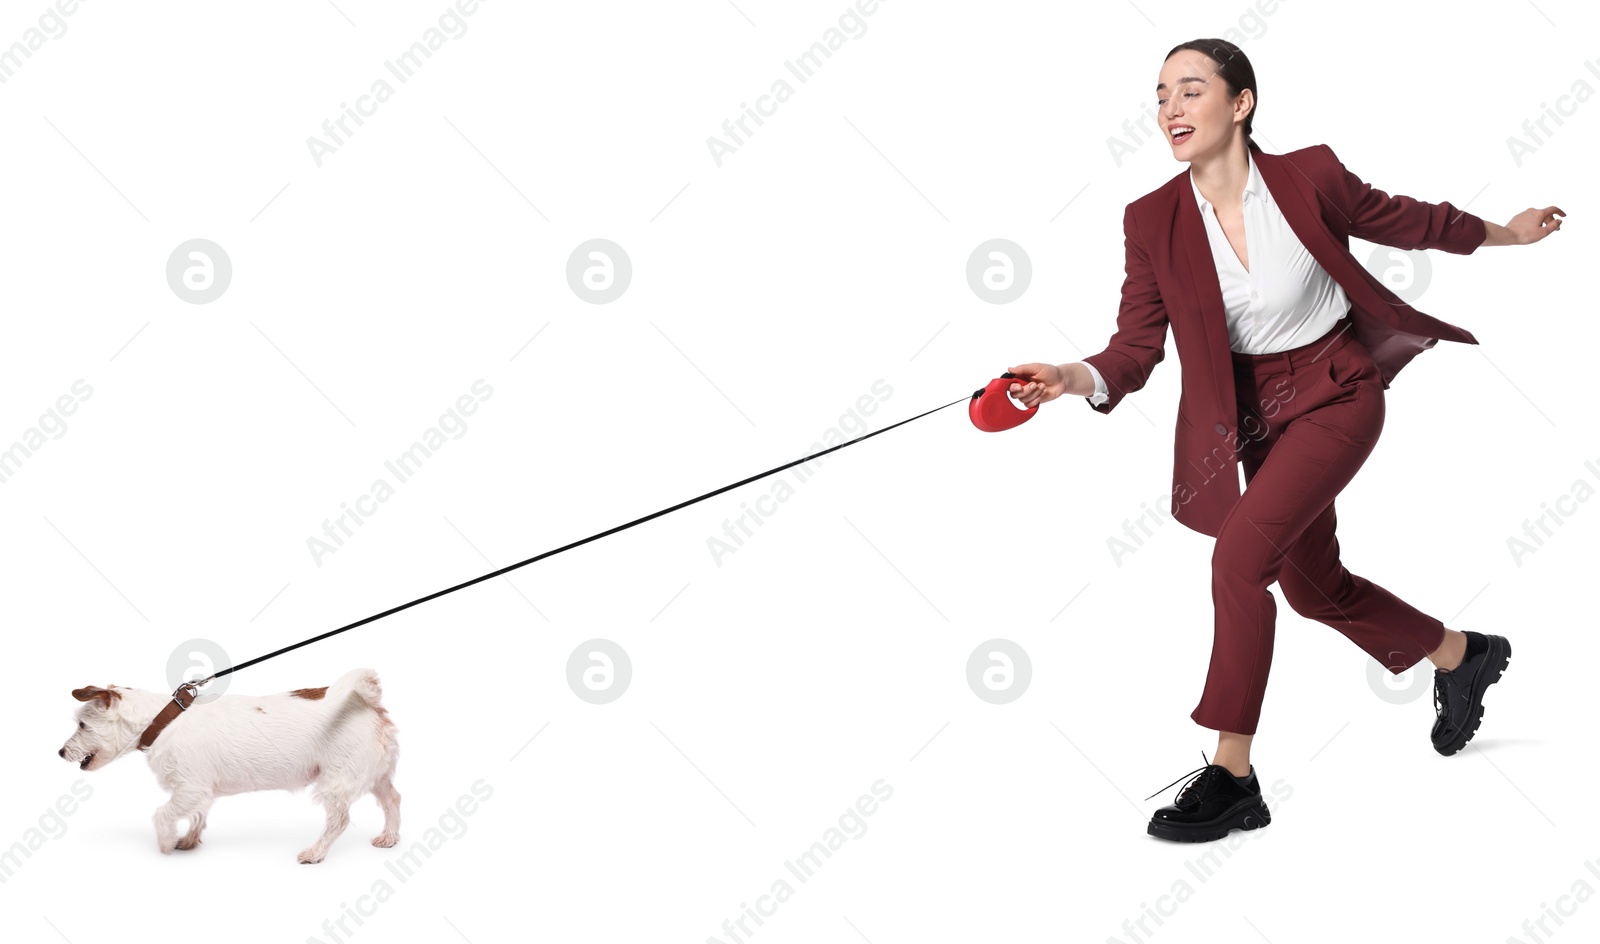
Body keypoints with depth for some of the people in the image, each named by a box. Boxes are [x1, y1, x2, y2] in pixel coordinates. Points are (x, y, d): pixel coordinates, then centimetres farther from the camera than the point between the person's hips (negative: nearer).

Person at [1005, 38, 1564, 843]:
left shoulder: (1309, 176, -19)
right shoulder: (1153, 221, -13)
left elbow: (1402, 220, 0)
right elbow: (1138, 345, -16)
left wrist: (1504, 233, 15)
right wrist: (1076, 378, -38)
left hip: (1336, 391, -5)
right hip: (1254, 410, 5)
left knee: (1239, 555, -23)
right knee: (1312, 587, 18)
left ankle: (1232, 777, -12)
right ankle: (1461, 657, 48)